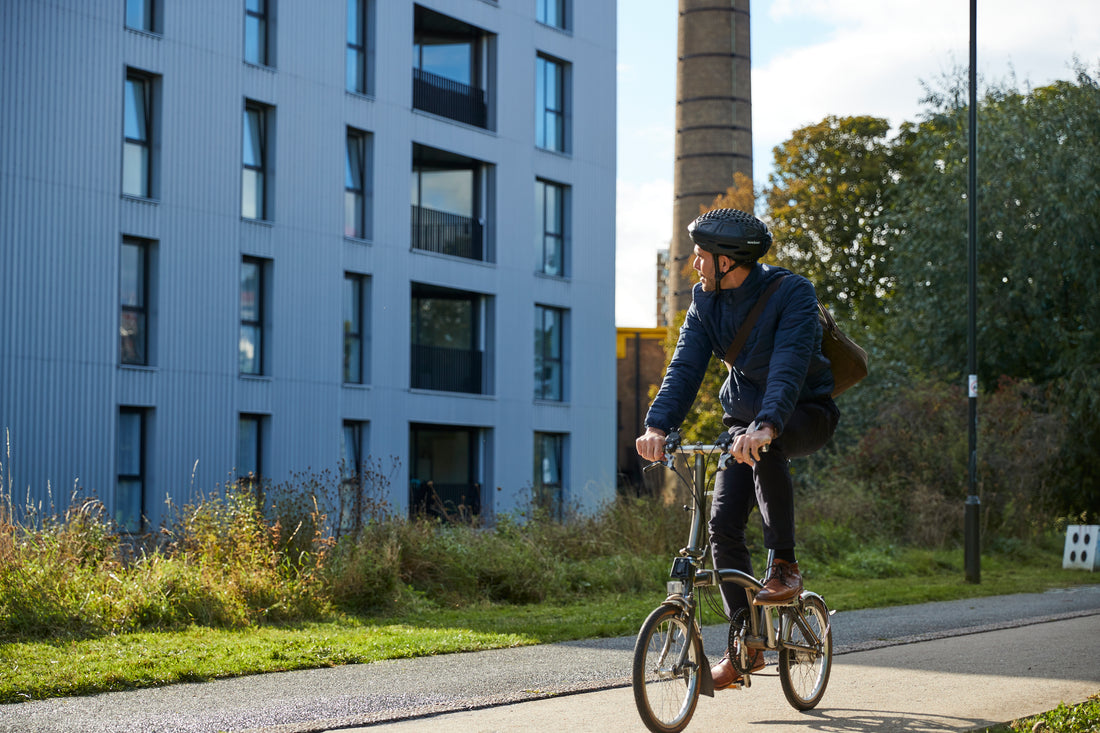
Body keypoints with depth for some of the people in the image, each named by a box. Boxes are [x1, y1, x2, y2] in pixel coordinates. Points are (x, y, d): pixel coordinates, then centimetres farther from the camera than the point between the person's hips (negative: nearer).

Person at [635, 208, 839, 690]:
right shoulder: (705, 300, -5)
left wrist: (766, 428, -54)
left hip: (806, 412, -5)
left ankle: (785, 566, -25)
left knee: (765, 449, -39)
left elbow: (789, 365, -37)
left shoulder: (792, 293, -23)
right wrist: (657, 426, -31)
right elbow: (686, 365, -14)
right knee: (723, 524, -9)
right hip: (745, 418, 6)